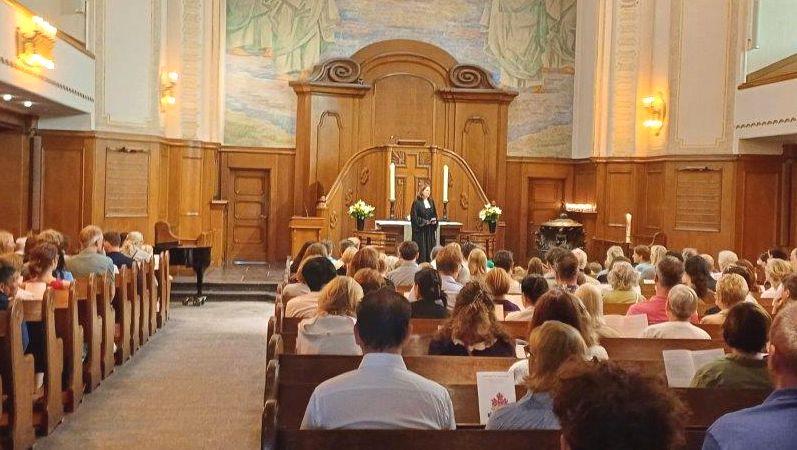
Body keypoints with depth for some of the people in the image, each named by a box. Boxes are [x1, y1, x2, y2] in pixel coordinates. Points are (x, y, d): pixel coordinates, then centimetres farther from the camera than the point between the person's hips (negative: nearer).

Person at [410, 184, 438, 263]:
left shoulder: (431, 202, 10)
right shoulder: (417, 203, -9)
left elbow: (435, 214, 17)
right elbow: (414, 217, -13)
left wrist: (434, 221, -3)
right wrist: (425, 222, -18)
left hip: (430, 230, 6)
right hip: (420, 230, -6)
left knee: (430, 248, 6)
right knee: (421, 250, -4)